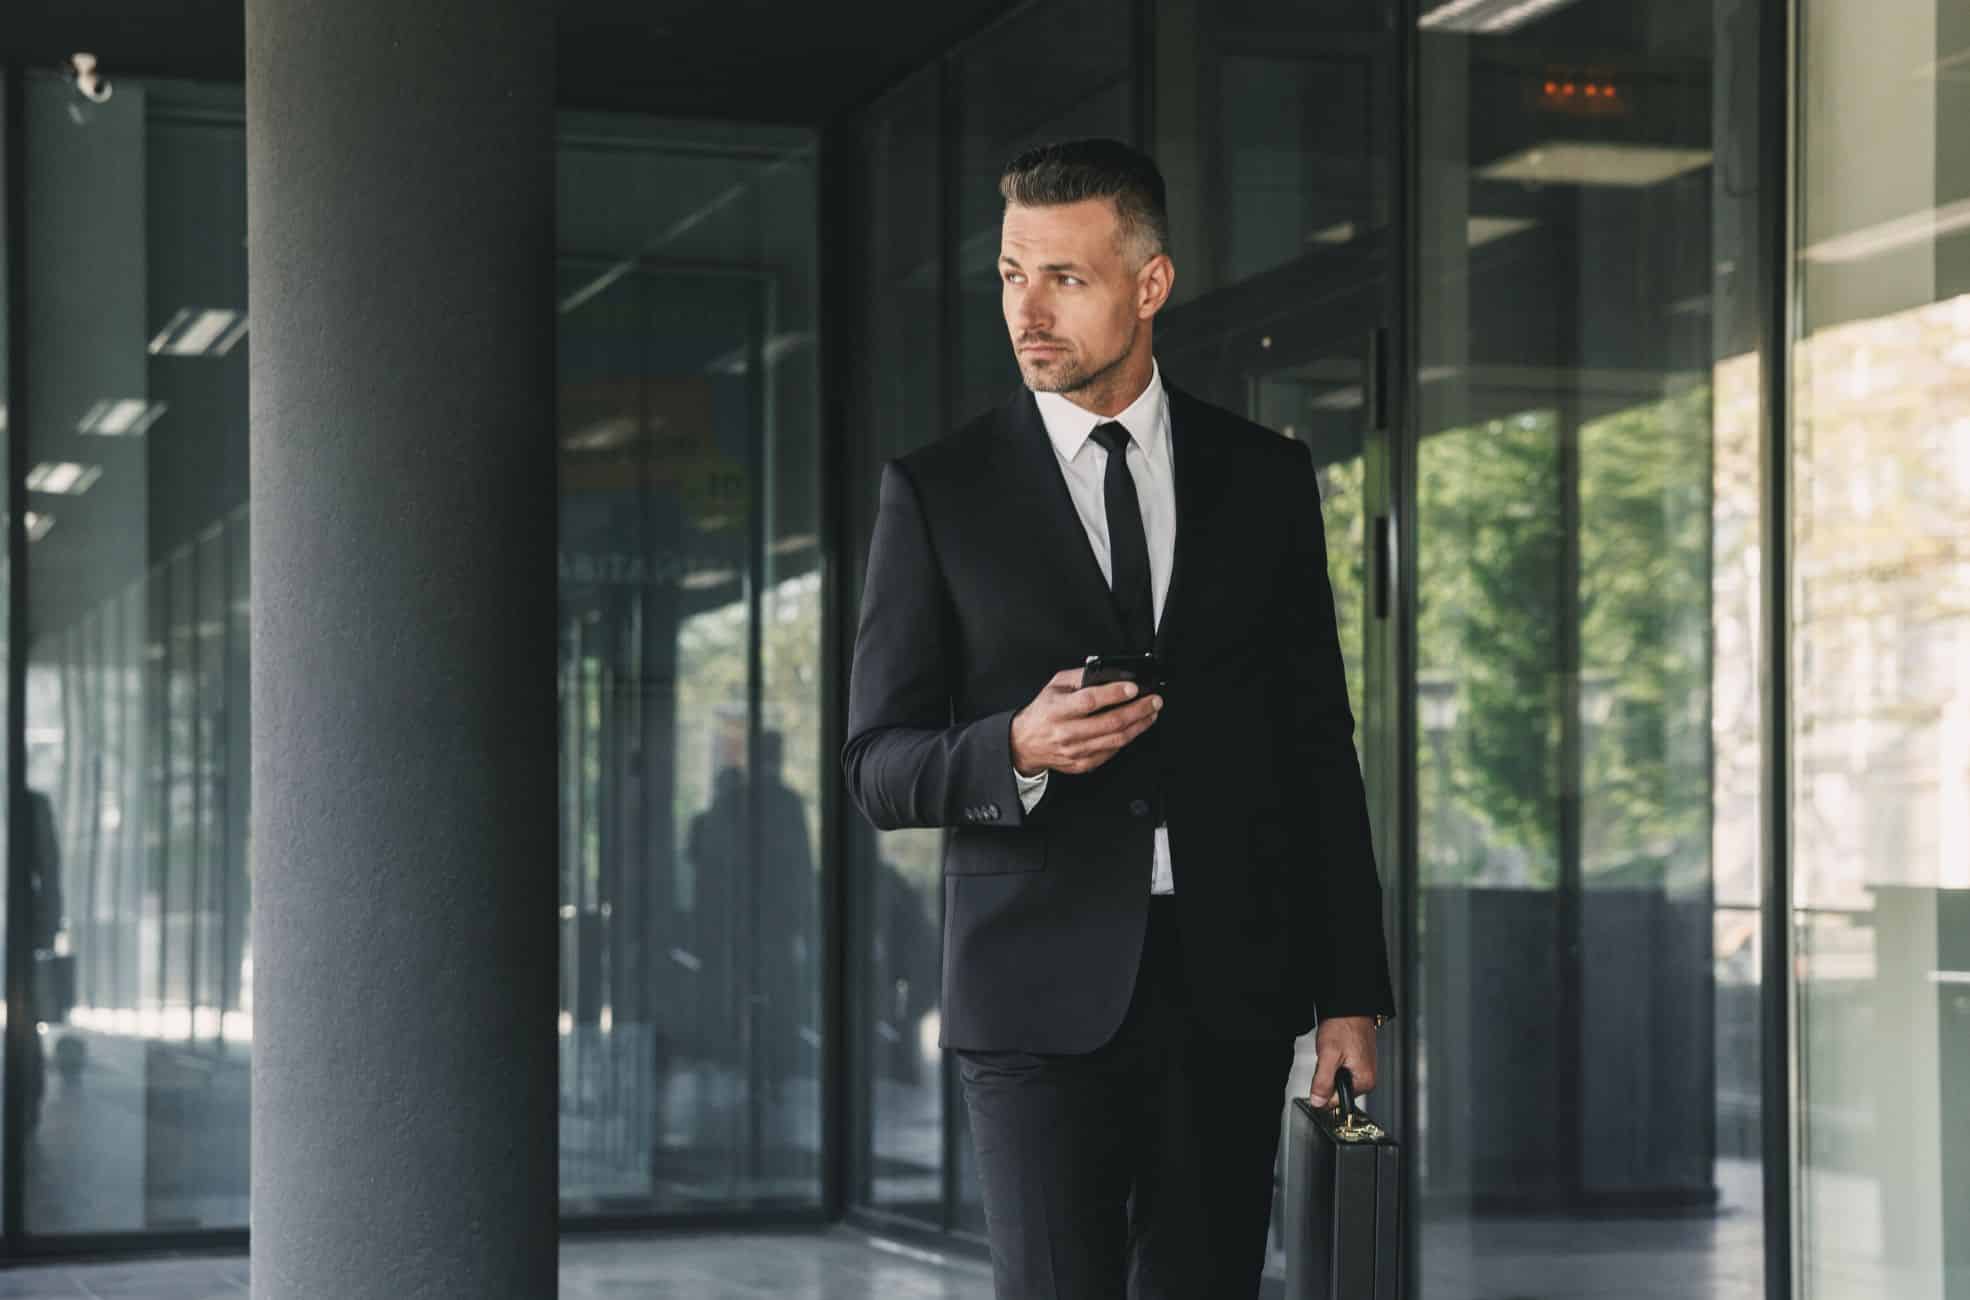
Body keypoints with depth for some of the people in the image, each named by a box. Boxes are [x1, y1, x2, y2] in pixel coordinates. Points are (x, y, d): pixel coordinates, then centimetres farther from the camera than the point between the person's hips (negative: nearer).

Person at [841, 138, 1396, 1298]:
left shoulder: (1266, 477, 9)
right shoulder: (940, 492, 3)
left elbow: (1320, 750, 10)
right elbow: (879, 767, 3)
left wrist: (1352, 993, 5)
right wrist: (1016, 750, -19)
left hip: (1231, 990, 2)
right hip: (1044, 991, -2)